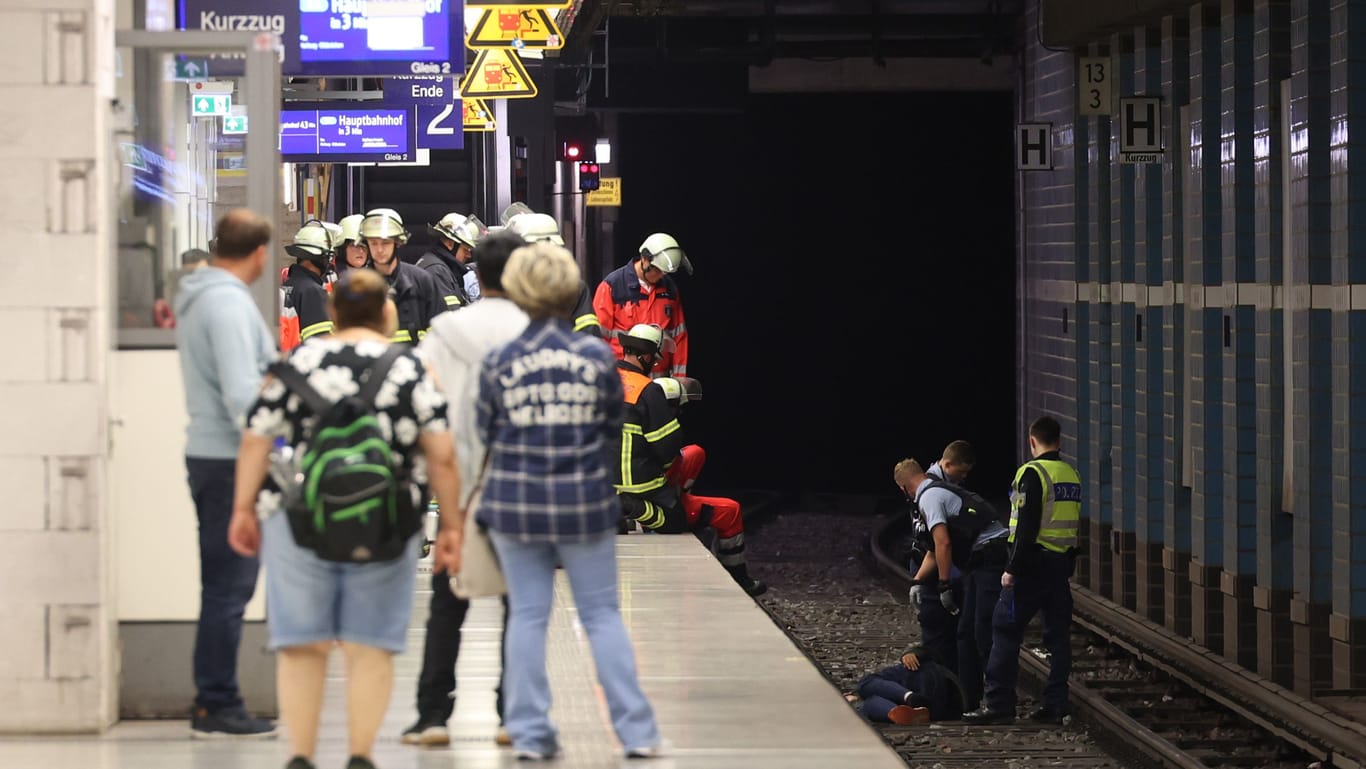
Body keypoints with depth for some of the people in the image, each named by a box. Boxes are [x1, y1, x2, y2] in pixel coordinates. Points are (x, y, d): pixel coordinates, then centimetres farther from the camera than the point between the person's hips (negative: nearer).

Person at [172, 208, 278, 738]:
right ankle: (218, 707, -3)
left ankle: (212, 703, 19)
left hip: (207, 452, 10)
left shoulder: (196, 297, 15)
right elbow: (242, 392, -22)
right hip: (231, 458, -10)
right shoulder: (229, 303, -16)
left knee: (225, 585, 14)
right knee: (229, 587, -6)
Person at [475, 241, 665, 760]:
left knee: (527, 615, 7)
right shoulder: (596, 355, -5)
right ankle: (636, 731, 6)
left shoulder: (499, 362, -6)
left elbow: (486, 433, 3)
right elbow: (614, 426, 6)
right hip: (584, 501, 0)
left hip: (515, 503, 0)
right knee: (602, 613, 7)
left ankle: (530, 732, 7)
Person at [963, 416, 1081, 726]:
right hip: (1062, 564, 7)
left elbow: (1027, 528, -17)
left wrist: (1012, 569, -14)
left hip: (1035, 564, -7)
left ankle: (999, 704, -4)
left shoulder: (1033, 473, -12)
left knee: (1006, 630, -2)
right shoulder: (1072, 475, 11)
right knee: (1058, 634, 9)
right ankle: (1055, 704, 9)